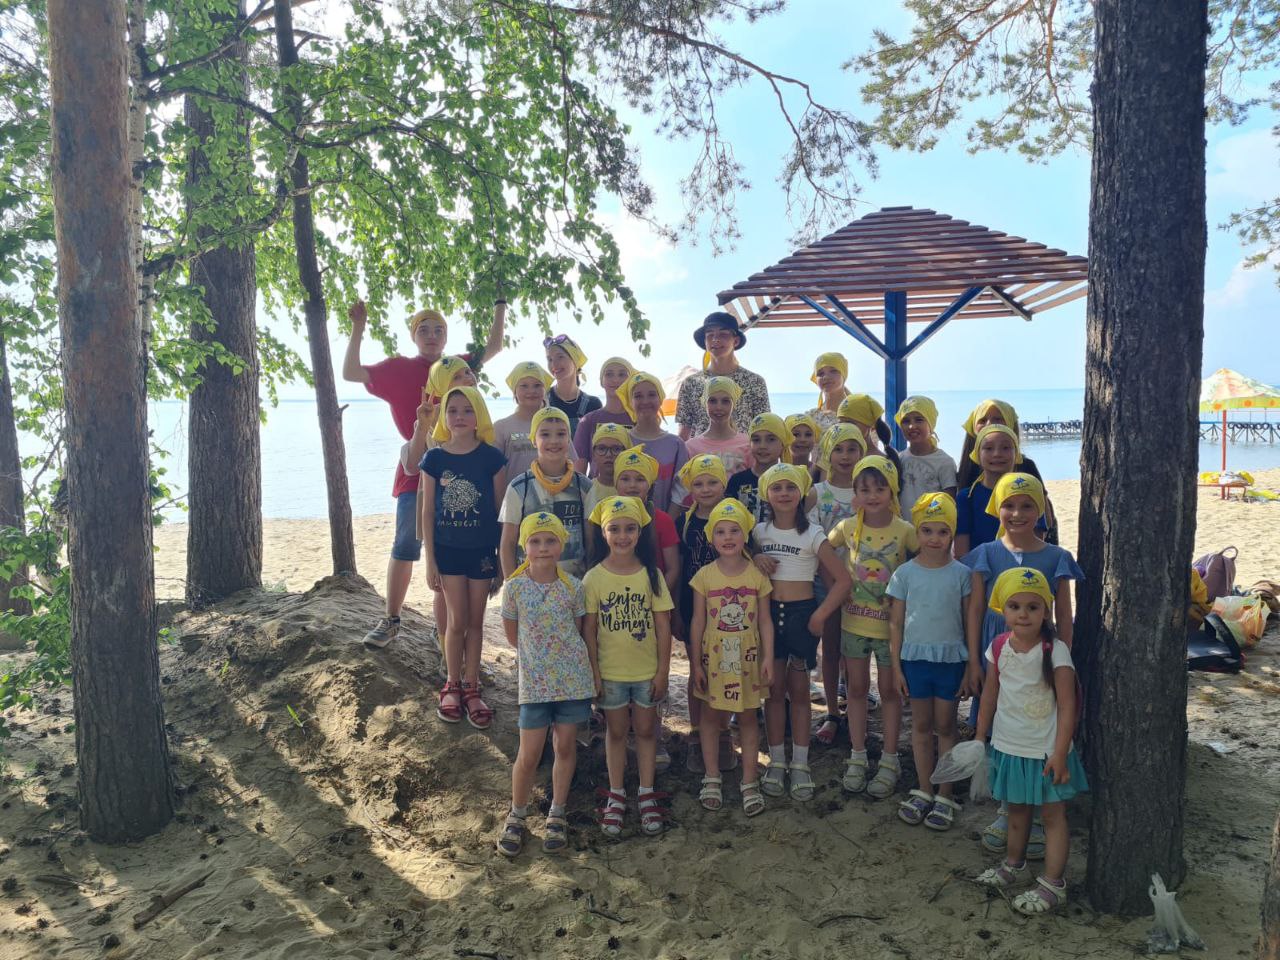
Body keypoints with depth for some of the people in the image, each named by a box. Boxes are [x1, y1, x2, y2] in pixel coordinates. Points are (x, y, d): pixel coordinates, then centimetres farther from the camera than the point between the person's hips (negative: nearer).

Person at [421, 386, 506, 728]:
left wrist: (503, 553, 0)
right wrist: (430, 560, -2)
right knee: (458, 620, 2)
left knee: (475, 621, 8)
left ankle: (471, 687, 20)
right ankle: (452, 686, 20)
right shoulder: (434, 458, -3)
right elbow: (427, 512, 0)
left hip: (481, 549, 0)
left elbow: (499, 508, 0)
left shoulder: (490, 456, -5)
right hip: (448, 549, 0)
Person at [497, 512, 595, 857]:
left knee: (565, 747, 10)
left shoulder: (573, 587, -3)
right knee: (528, 756, 3)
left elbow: (581, 633, 5)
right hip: (534, 682, -1)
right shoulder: (514, 588, -6)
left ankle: (557, 816, 27)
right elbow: (512, 636, 6)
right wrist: (538, 650, 7)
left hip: (573, 680, 1)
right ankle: (516, 816, 25)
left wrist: (593, 669, 2)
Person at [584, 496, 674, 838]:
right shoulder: (594, 577, -8)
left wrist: (663, 671, -5)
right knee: (616, 731, 13)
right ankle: (616, 796, 27)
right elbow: (589, 629, -4)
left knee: (645, 730, 12)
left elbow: (663, 626, -4)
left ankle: (647, 795, 26)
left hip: (647, 671, 0)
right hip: (609, 672, 0)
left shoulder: (651, 574, -7)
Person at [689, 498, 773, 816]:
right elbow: (698, 622, -2)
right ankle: (712, 778, 23)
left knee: (748, 717, 9)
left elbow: (765, 621, 0)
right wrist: (695, 662, -3)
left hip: (747, 656, 0)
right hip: (714, 655, 0)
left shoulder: (757, 576, -4)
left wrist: (768, 658, -6)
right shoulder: (705, 576, -6)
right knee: (711, 715, 9)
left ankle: (749, 782, 19)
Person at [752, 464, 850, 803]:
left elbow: (842, 579, -7)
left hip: (801, 614, -2)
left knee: (799, 689, 7)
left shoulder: (813, 535, -6)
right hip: (768, 612, 2)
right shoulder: (759, 532, 3)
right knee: (774, 689, 8)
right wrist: (755, 560, -9)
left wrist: (820, 615, -11)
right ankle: (776, 762, 18)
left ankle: (800, 765, 15)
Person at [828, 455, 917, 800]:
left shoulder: (904, 531, -12)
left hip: (890, 622, -2)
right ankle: (857, 757, 23)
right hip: (854, 620, 3)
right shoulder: (848, 527, -5)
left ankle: (890, 761, 21)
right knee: (857, 687, 12)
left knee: (889, 690, 9)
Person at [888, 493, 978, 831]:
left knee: (945, 726, 7)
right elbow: (896, 623, 2)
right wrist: (896, 666, 1)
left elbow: (970, 622, 1)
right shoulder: (904, 573, -2)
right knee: (921, 725, 11)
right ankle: (924, 791, 23)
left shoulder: (961, 573, -3)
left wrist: (973, 666, -1)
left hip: (951, 659, -1)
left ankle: (945, 795, 18)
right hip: (915, 658, 1)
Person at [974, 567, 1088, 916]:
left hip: (1045, 751, -5)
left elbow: (1067, 706, -16)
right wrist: (980, 738, 12)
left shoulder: (1055, 651, -17)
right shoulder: (999, 648, -3)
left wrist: (1060, 753, -18)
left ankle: (1053, 884, 13)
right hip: (1008, 746, 5)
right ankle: (1013, 865, 38)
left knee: (1053, 814, 5)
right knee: (1016, 810, 21)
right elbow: (990, 696, 9)